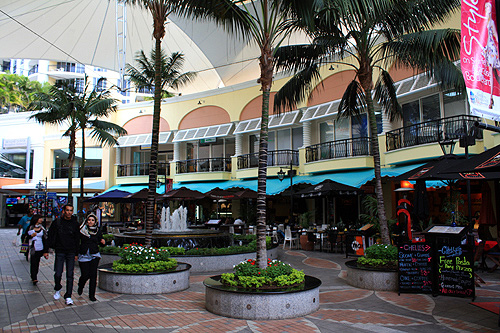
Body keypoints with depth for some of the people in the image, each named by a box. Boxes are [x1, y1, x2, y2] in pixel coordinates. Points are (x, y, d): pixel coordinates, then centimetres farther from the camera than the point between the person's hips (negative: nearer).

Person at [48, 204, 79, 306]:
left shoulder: (75, 224, 3)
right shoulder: (57, 222, 0)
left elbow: (77, 239, 7)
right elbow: (50, 235, 8)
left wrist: (76, 253, 5)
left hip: (71, 253, 0)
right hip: (60, 252, 0)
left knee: (70, 275, 0)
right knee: (58, 274, 0)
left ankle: (68, 297, 6)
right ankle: (58, 289, 31)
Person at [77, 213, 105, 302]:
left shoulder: (97, 231, 7)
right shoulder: (81, 230, -1)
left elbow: (101, 241, 16)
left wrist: (103, 242, -6)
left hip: (94, 255, 2)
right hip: (83, 256, -2)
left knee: (93, 275, -2)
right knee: (85, 275, -3)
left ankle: (92, 295, 9)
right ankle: (80, 286, 32)